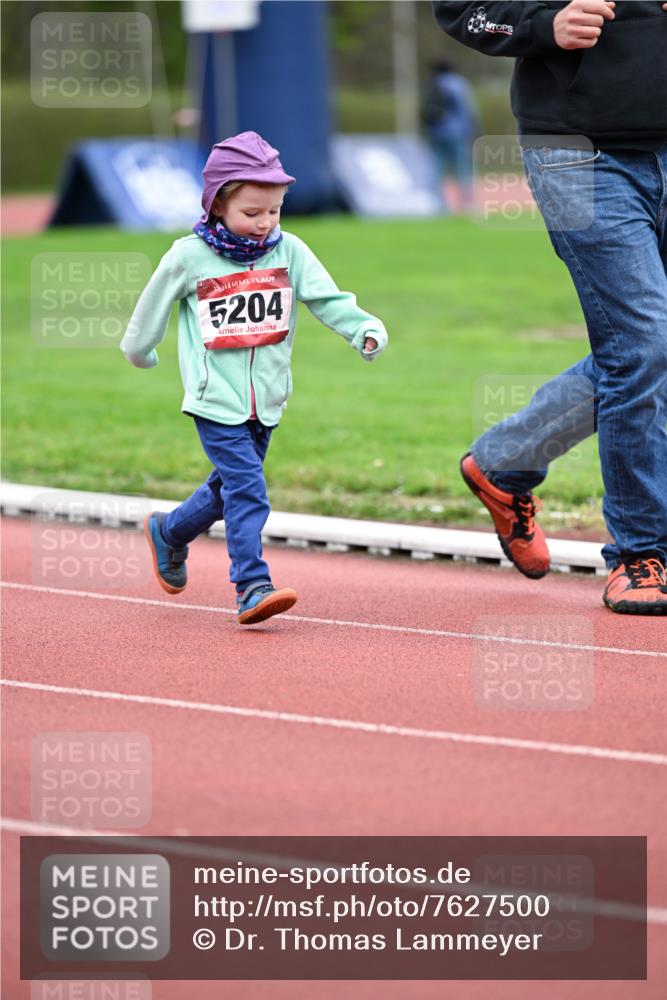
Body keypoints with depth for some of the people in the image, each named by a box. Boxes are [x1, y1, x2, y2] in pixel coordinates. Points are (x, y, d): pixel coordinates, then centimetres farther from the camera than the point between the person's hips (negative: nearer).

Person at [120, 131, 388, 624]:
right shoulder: (188, 258, -8)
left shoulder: (289, 251, -2)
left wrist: (365, 329, -26)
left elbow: (327, 297, -10)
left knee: (231, 486, 17)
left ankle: (168, 532, 42)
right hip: (216, 400, -4)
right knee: (247, 489, -15)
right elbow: (155, 302, 8)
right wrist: (140, 348, 21)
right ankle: (253, 587, -17)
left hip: (267, 398, 4)